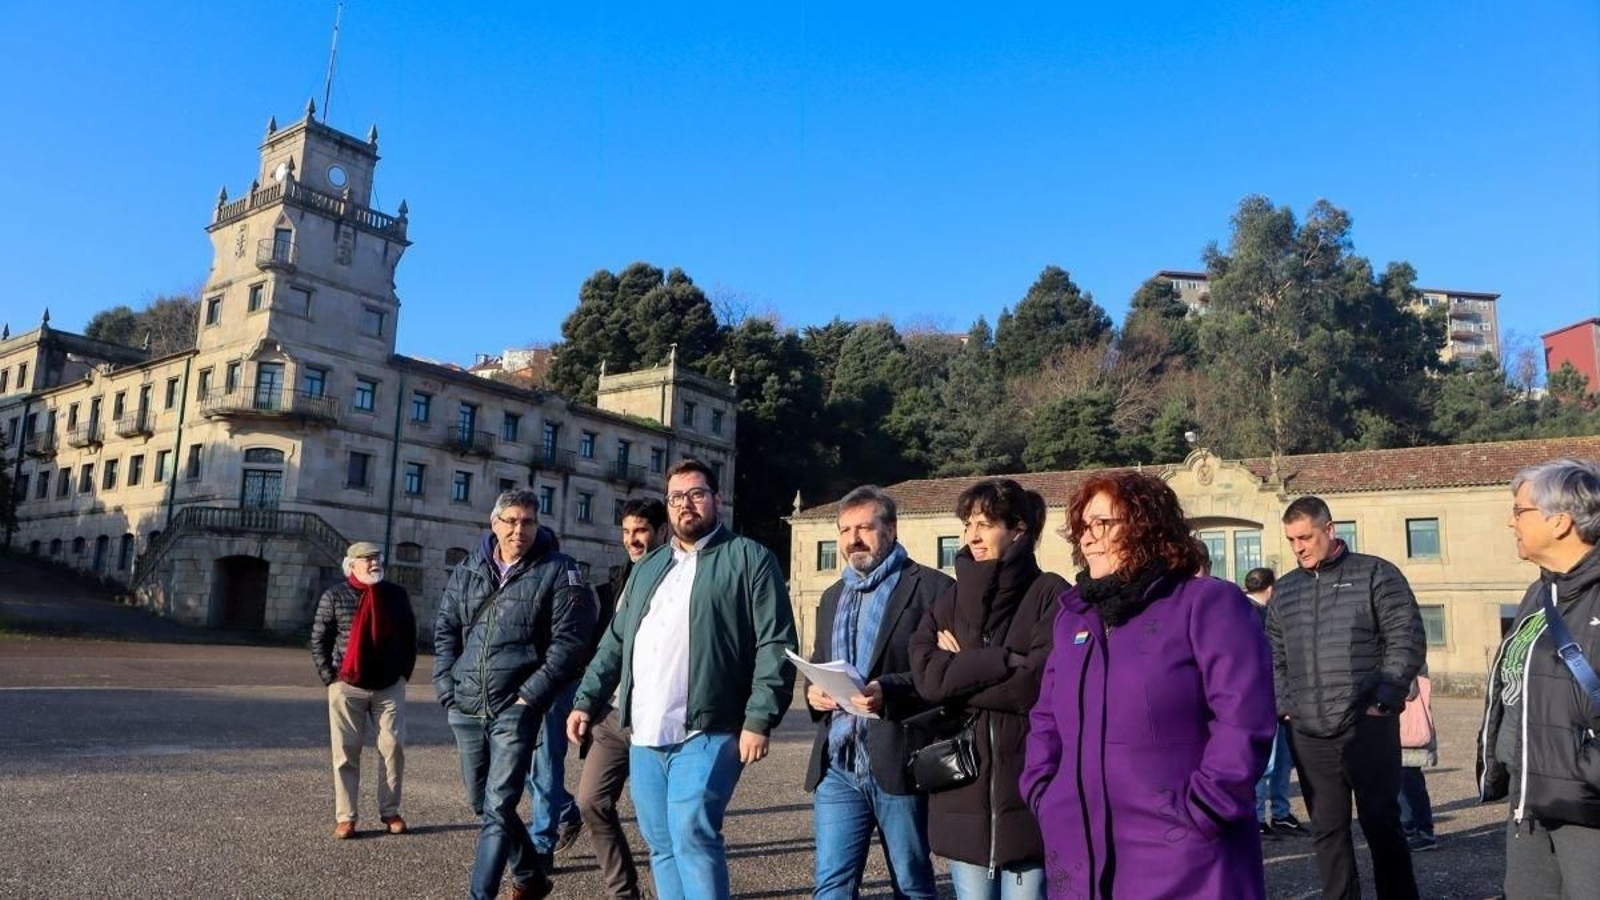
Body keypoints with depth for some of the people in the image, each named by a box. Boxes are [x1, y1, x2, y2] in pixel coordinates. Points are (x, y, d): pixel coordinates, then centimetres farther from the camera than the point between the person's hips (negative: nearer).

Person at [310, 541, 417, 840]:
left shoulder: (396, 594, 4)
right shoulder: (334, 596, -3)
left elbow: (409, 636, 11)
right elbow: (319, 640, 1)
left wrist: (404, 672, 6)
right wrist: (330, 678, -4)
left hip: (390, 687, 2)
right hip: (347, 687, -2)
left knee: (393, 747, 0)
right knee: (346, 752, 2)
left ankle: (390, 812, 12)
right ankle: (345, 817, 11)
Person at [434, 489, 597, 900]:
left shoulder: (559, 572, -6)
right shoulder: (467, 571, 9)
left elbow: (567, 642, -10)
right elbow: (445, 631, 15)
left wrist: (529, 697, -14)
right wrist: (447, 688, 3)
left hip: (515, 709, -6)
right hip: (466, 709, 6)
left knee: (498, 807, -10)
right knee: (482, 802, 17)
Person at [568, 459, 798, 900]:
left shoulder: (750, 558, -1)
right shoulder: (647, 568, 19)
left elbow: (775, 645, -8)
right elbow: (615, 642, 22)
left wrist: (759, 719, -16)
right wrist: (586, 701, 13)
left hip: (706, 732, -6)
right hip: (644, 735, 7)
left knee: (691, 836, -15)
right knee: (662, 846, 12)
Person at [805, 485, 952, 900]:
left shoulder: (931, 587, -4)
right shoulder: (833, 595, 18)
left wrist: (888, 691, -23)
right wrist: (813, 691, 2)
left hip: (900, 765, -5)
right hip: (837, 766, 5)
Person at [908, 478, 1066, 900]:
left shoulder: (1049, 593, -2)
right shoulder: (949, 601, 11)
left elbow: (1042, 679, -16)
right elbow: (926, 676, -4)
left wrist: (960, 675, -6)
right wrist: (1003, 661, -12)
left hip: (1026, 790, -4)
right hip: (963, 790, 4)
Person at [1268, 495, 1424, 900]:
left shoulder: (1375, 574, 0)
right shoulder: (1283, 590, 13)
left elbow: (1407, 640, -4)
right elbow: (1273, 656, 18)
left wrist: (1384, 699, -10)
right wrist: (1284, 705, 7)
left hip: (1368, 727, -4)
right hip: (1307, 733, 4)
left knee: (1382, 823, 5)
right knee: (1326, 829, 10)